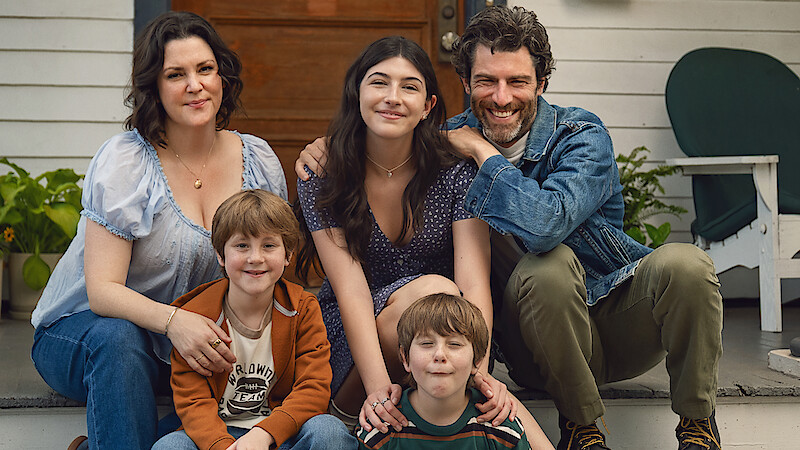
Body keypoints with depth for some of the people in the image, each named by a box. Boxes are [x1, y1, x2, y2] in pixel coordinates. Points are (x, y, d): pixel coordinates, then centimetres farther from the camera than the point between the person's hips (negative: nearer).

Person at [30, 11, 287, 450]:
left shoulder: (259, 161, -2)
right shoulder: (124, 160, -16)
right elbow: (102, 290, -23)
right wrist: (172, 320, -43)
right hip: (80, 330, -4)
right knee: (117, 339, -37)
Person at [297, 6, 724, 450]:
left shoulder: (581, 136, -14)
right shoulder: (451, 142, -4)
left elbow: (545, 223, -35)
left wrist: (483, 152, -23)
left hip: (621, 318, 0)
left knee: (684, 263, -30)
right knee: (549, 263, -33)